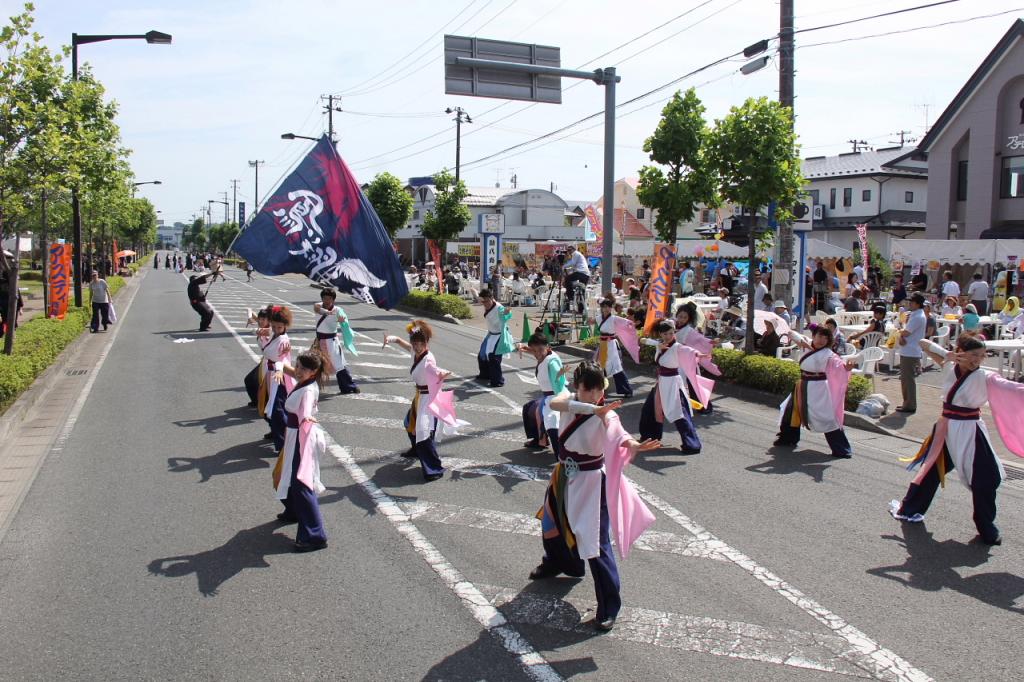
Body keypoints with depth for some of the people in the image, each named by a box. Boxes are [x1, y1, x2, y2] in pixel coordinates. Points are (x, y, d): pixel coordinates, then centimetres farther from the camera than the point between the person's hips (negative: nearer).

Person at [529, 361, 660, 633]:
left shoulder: (606, 415, -22)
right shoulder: (571, 401, -8)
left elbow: (620, 437, -43)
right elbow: (555, 403, -31)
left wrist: (636, 445, -66)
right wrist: (591, 408, -43)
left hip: (591, 482, -7)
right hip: (565, 476, 7)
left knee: (596, 544, -8)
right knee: (552, 522, 28)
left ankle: (609, 606, 5)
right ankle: (558, 562, 59)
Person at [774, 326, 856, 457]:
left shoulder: (827, 354, -17)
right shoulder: (808, 345, -1)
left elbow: (838, 364, -30)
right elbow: (792, 334, 1)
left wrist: (846, 367, -54)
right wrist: (801, 341, -19)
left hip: (817, 388, -7)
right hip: (803, 385, 7)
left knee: (827, 418, -10)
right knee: (792, 411, 20)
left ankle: (842, 450, -3)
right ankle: (788, 438, 44)